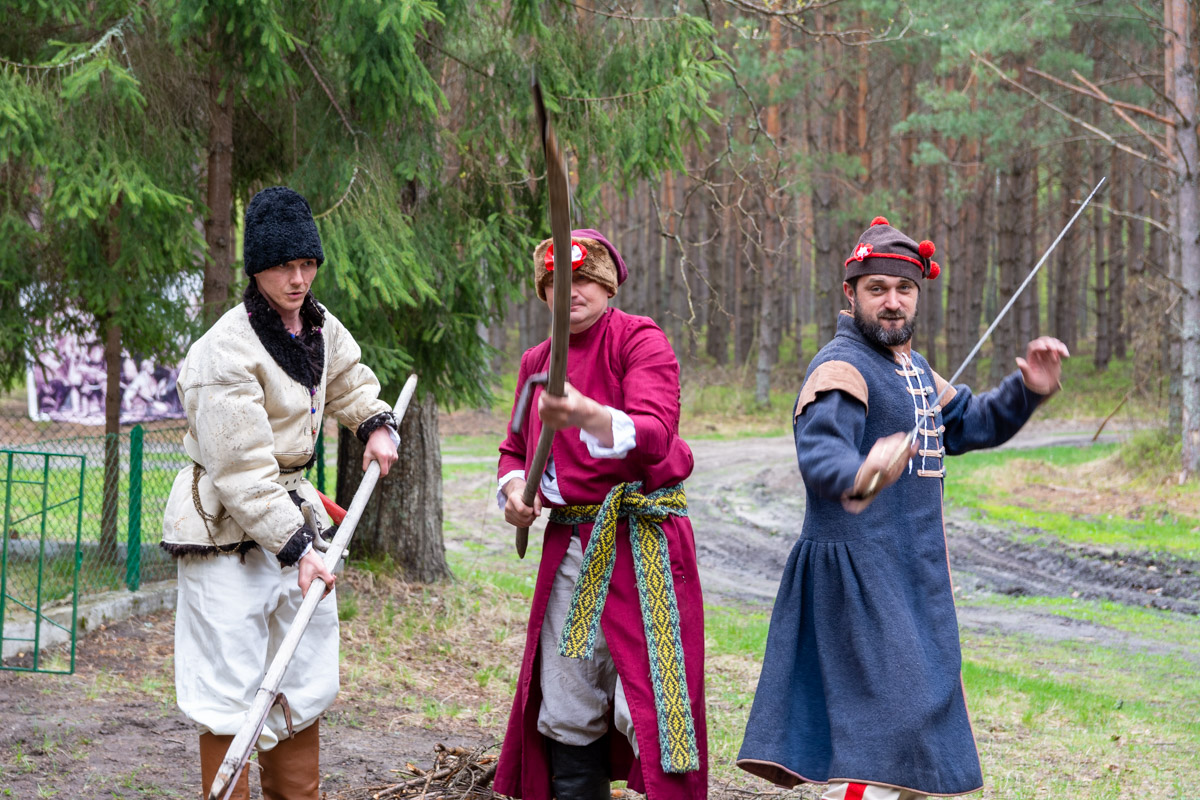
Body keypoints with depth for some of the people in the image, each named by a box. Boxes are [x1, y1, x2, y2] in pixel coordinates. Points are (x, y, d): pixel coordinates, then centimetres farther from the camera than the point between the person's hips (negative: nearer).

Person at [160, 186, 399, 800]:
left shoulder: (318, 325, 4)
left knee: (306, 681, 15)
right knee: (230, 694, -7)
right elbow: (242, 468, -23)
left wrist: (375, 423, 8)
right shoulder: (226, 352, -21)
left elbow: (347, 379, 28)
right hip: (226, 528, -8)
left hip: (292, 509, 9)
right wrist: (295, 547, -24)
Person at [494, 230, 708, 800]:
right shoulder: (536, 362, 15)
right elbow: (515, 448, 27)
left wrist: (588, 416, -40)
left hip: (641, 542, -6)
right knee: (565, 716, 9)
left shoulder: (640, 340, -5)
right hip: (566, 544, 6)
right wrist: (513, 484, 3)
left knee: (645, 707, -13)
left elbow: (654, 436, -21)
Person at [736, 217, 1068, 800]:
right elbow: (819, 449, -34)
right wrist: (856, 478, -56)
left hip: (912, 572, 10)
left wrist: (1027, 391, 9)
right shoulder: (841, 368, -17)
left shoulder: (911, 365, 14)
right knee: (882, 723, -14)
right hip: (859, 569, -10)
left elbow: (964, 425, 26)